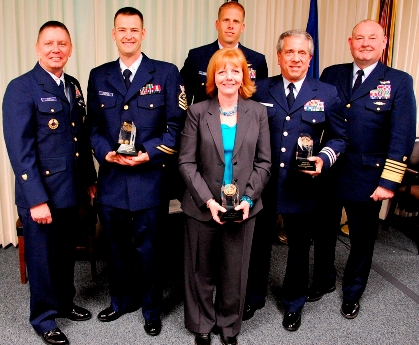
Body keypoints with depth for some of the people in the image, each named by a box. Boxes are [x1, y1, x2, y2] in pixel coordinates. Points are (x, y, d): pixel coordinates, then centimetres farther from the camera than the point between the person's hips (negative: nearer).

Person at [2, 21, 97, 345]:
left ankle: (64, 302, 42)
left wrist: (90, 179, 12)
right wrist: (36, 199, -20)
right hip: (40, 193, -6)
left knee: (66, 253, 20)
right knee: (42, 257, 11)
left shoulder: (73, 86, 10)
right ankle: (44, 318, 30)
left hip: (71, 191, 6)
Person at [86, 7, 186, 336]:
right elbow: (93, 125, 10)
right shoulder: (98, 76, 9)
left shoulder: (166, 73, -1)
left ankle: (151, 309, 30)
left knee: (149, 248, 9)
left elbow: (176, 125, -4)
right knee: (117, 245, 17)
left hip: (149, 177, -3)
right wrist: (105, 151, -9)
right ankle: (122, 301, 40)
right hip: (111, 178, 4)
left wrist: (149, 154, -16)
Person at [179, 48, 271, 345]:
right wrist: (208, 200, -15)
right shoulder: (197, 112, -2)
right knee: (201, 271, 13)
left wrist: (248, 199, -10)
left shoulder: (258, 112, 3)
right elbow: (187, 162, -5)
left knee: (235, 272, 11)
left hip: (243, 207, 1)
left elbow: (263, 162, 2)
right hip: (203, 207, -1)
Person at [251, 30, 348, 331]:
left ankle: (293, 304, 39)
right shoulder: (260, 90, 1)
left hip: (302, 188, 0)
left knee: (299, 250, 16)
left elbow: (338, 137, 5)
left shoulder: (327, 94, 0)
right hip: (262, 185, 0)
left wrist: (323, 159, -14)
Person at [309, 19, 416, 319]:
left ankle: (352, 293, 37)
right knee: (324, 232, 17)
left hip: (367, 178, -2)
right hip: (327, 172, 2)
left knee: (362, 239, 14)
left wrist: (389, 181, -14)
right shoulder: (331, 75, 3)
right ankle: (324, 280, 42)